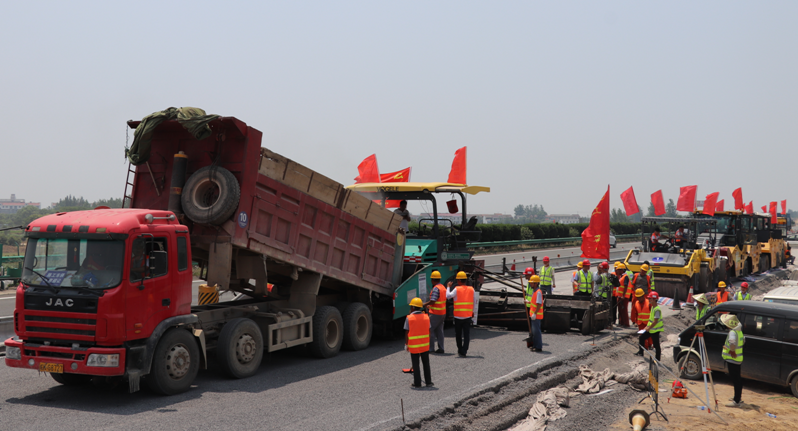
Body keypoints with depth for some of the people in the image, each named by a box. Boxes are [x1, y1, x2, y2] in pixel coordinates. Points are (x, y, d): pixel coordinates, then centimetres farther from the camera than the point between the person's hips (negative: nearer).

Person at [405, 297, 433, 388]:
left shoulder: (409, 318, -11)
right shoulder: (426, 317, 0)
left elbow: (406, 333, -10)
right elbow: (429, 331, 4)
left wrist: (406, 344, -2)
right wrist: (428, 343, 15)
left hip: (414, 346, -4)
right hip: (425, 345, 4)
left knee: (415, 365, 5)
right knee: (426, 364, 14)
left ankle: (417, 383, 8)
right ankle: (428, 382, 19)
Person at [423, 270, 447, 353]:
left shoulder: (436, 288, -18)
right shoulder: (443, 287, 12)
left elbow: (432, 301, -25)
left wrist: (425, 304, -9)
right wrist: (430, 306, 23)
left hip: (435, 313, -9)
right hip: (442, 312, 9)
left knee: (430, 329, -2)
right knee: (439, 330, 12)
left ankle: (431, 348, -1)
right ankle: (441, 348, 12)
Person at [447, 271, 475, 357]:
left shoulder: (457, 289, -9)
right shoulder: (471, 289, 2)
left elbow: (448, 296, -1)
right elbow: (473, 302, 9)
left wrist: (448, 287, 12)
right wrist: (472, 312, 23)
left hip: (458, 316, -2)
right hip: (468, 315, 2)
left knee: (458, 334, 14)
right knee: (466, 334, 1)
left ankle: (460, 350, 25)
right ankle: (463, 352, -7)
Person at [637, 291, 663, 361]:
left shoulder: (657, 309, -24)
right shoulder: (652, 307, 6)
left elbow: (655, 321, -25)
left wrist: (648, 328, -17)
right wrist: (647, 326, 14)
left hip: (655, 330, -10)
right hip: (650, 329, 10)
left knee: (656, 345, 1)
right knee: (641, 337, 16)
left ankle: (657, 359, 11)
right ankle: (640, 352, 28)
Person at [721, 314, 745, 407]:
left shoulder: (733, 332, -21)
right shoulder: (739, 331, 9)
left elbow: (732, 342, -40)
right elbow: (743, 340, 28)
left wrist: (732, 351, -23)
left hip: (732, 359, -10)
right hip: (738, 359, 10)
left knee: (735, 380, -7)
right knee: (738, 378, 20)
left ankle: (737, 401, -6)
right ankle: (738, 397, 32)